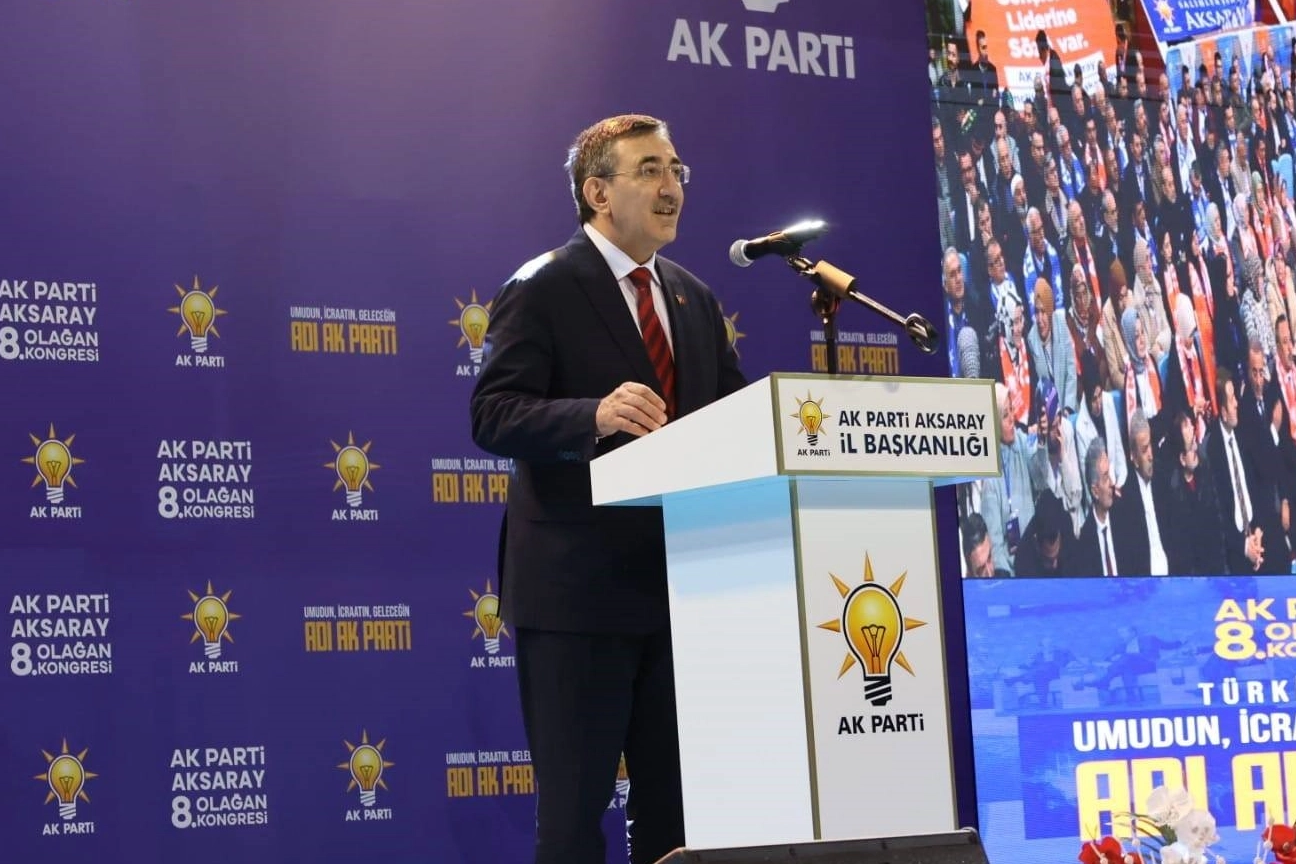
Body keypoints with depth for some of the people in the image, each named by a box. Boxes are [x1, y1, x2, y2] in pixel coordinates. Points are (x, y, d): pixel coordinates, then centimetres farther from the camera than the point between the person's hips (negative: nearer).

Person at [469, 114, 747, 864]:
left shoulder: (695, 300, 15)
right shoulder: (541, 291, -6)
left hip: (680, 586, 7)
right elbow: (494, 416, -16)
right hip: (577, 587, -7)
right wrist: (595, 414, -32)